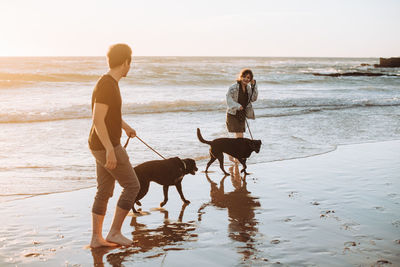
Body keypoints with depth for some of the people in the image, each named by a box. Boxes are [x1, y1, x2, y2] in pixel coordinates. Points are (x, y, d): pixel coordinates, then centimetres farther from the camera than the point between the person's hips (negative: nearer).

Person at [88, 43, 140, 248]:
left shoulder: (109, 83, 9)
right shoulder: (106, 86, -22)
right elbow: (97, 120, -28)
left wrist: (125, 126, 40)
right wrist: (111, 151, -30)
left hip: (104, 146, 10)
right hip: (107, 147, -10)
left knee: (105, 191, 13)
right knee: (132, 186, -1)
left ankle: (96, 238, 18)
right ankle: (115, 232, 4)